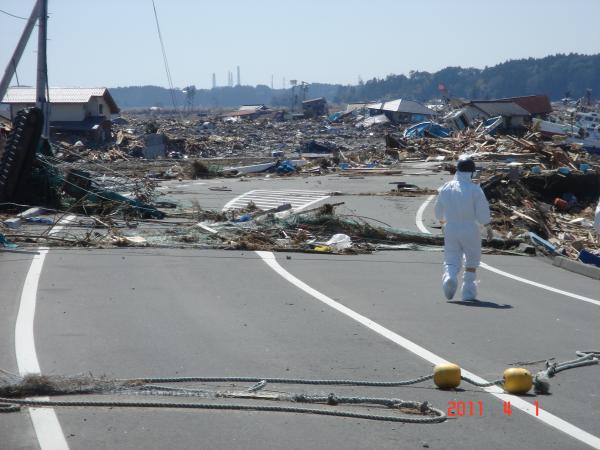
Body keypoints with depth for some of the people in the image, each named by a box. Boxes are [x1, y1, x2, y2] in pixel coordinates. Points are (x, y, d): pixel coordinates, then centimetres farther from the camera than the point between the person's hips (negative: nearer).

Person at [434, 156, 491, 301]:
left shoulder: (446, 188, 1)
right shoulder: (474, 189, -11)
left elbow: (439, 213, 13)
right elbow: (483, 213, -12)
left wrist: (443, 221, 35)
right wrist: (487, 226, 8)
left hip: (451, 230, 2)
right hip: (470, 230, -2)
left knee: (451, 260, 9)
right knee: (472, 260, 18)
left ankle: (449, 278, -24)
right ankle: (468, 292, 21)